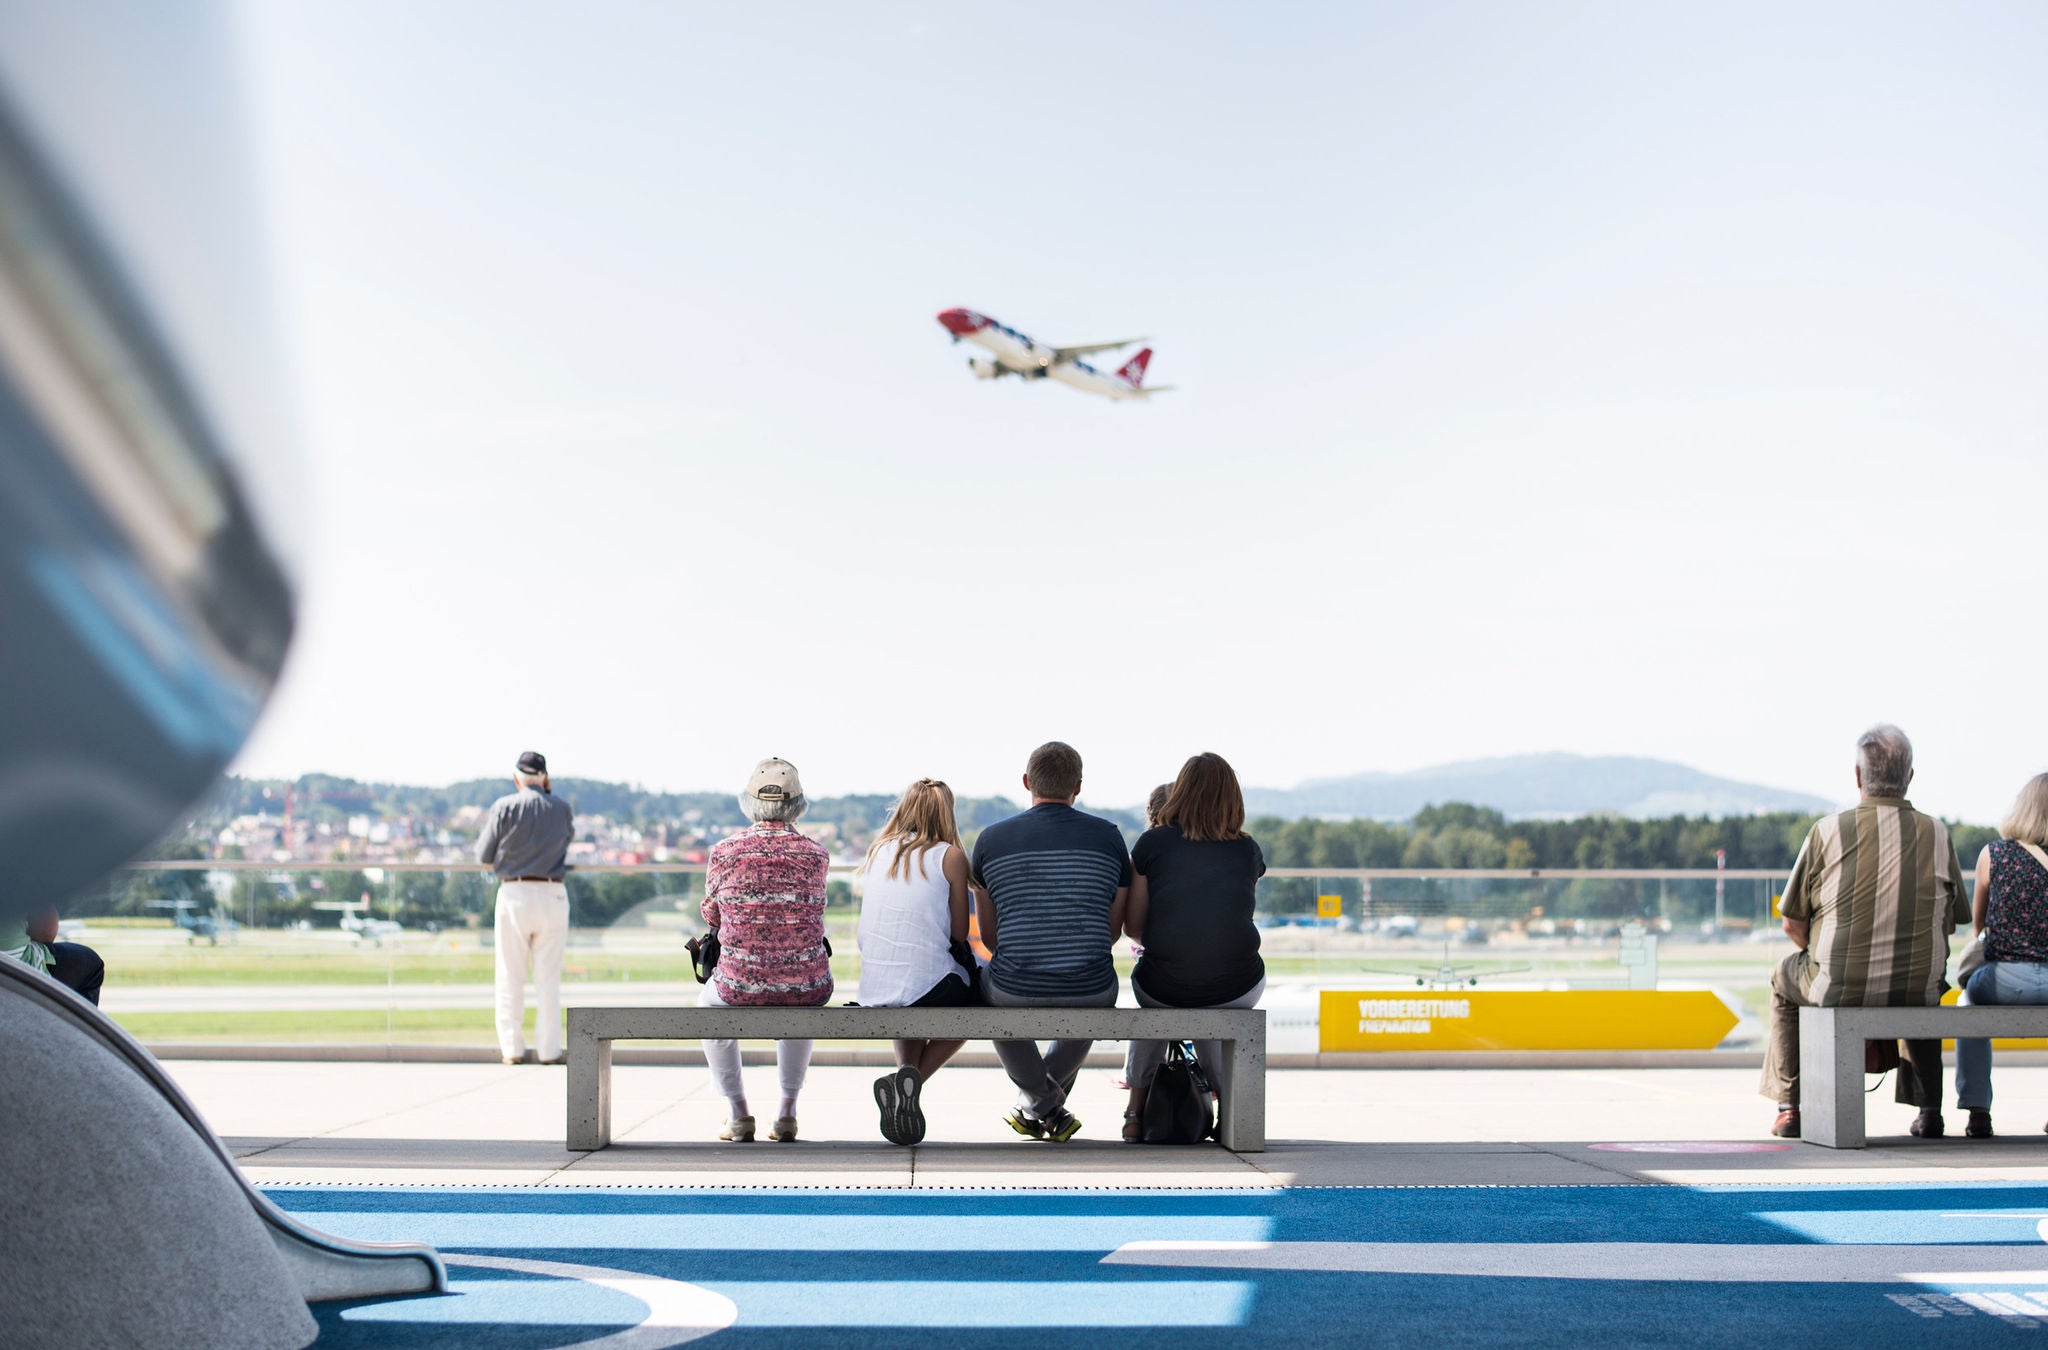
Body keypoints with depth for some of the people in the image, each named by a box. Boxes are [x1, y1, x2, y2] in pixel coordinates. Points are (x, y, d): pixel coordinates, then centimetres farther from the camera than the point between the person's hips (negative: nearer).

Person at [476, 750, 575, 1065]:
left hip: (514, 894, -1)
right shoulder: (561, 808, 4)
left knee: (511, 977, 6)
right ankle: (549, 1048, 6)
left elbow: (484, 857, -1)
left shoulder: (504, 807, -3)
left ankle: (512, 1048, 7)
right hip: (553, 895, 2)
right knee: (549, 978, 6)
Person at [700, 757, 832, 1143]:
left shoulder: (725, 852, -5)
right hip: (808, 988, 2)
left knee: (709, 1003, 35)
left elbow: (711, 916, 11)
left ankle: (738, 1115, 31)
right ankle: (787, 1112, 35)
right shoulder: (815, 854, -1)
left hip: (741, 987, -2)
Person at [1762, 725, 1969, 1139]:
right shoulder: (1938, 835, -1)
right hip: (1917, 991, 2)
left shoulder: (1827, 832, -8)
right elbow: (1950, 922, 9)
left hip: (1837, 993, -2)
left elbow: (1793, 924, -2)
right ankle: (1928, 1109, 35)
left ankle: (1789, 1109, 29)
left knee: (1785, 977, 31)